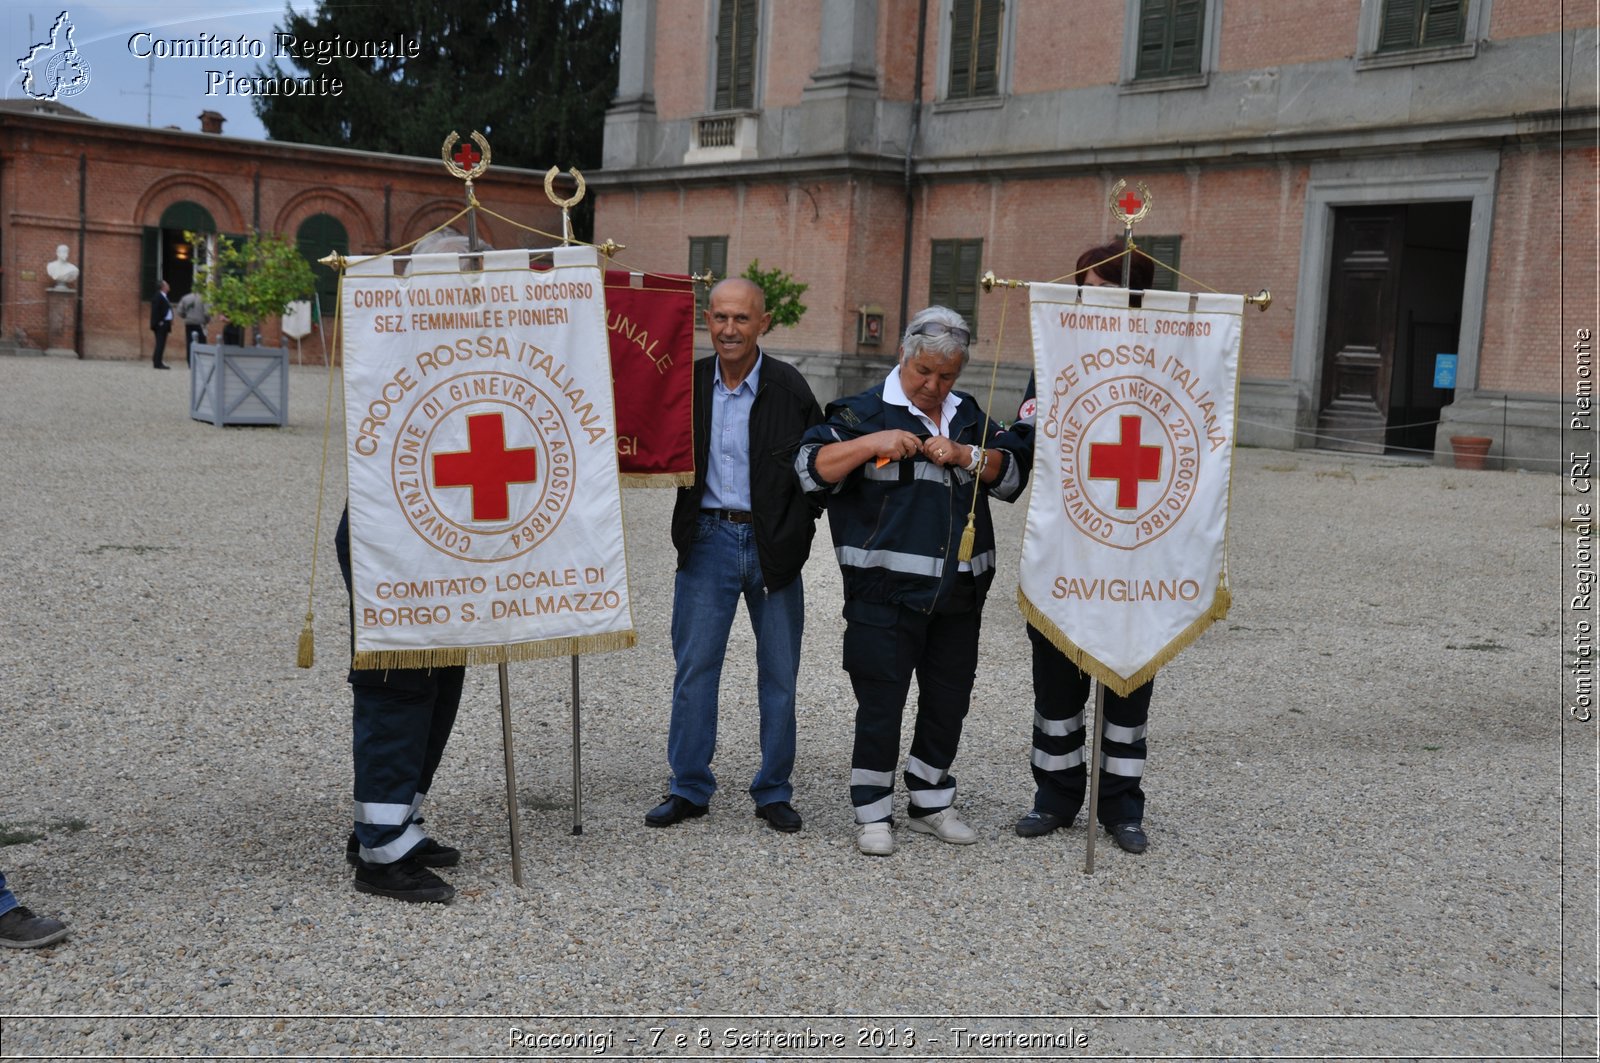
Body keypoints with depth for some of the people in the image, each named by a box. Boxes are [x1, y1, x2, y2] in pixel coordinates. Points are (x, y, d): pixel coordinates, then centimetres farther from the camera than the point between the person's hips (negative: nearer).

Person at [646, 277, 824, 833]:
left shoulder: (789, 387, -4)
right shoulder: (689, 381, 1)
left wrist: (798, 529, -5)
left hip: (773, 546, -1)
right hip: (709, 538, 1)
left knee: (779, 673, 8)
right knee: (694, 667, 3)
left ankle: (774, 792, 21)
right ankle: (689, 788, 16)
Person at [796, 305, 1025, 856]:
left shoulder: (968, 415, 14)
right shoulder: (866, 412, -2)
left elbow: (1011, 479, 9)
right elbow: (811, 467, -9)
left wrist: (964, 455, -8)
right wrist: (871, 444, -20)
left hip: (960, 592, 6)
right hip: (886, 591, -5)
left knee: (949, 699, 13)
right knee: (881, 704, -2)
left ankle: (931, 803, 30)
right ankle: (873, 815, 11)